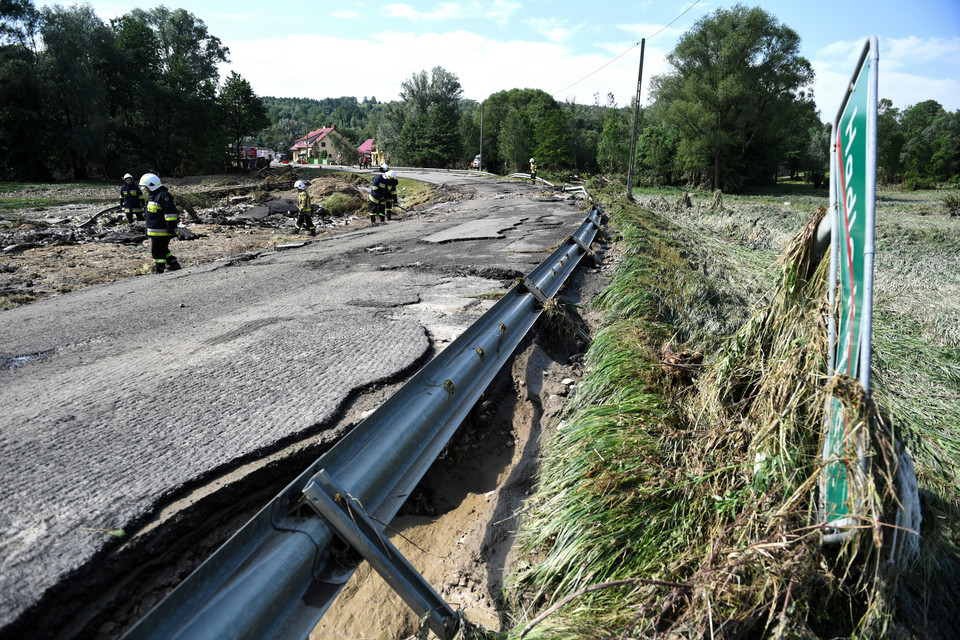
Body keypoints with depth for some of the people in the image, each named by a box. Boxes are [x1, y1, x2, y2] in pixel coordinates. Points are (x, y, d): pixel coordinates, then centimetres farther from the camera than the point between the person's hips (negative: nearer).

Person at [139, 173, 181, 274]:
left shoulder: (163, 195, -16)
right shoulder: (152, 196, 18)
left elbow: (170, 212, -22)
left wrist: (171, 228, -24)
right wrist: (148, 230, 30)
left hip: (161, 231, -10)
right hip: (155, 231, 10)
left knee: (157, 251, -3)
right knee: (163, 250, 17)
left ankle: (158, 270, 4)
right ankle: (174, 265, 25)